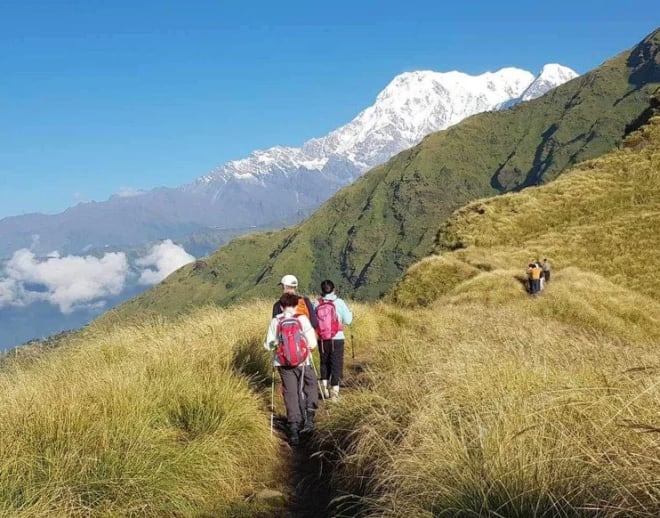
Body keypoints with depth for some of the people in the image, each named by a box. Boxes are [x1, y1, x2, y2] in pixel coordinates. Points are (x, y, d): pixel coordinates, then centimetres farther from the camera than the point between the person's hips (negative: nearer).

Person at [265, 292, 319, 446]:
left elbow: (268, 345, 0)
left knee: (290, 393, 7)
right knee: (310, 385, 22)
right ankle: (309, 419, 13)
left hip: (283, 363, 1)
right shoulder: (302, 319, -7)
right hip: (302, 361, -1)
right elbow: (312, 343, -10)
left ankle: (294, 429, 0)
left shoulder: (275, 321, -1)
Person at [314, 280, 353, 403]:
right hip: (337, 338, -2)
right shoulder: (339, 302, -8)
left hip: (322, 339, 2)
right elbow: (348, 320, -6)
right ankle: (335, 392, 3)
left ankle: (324, 387, 16)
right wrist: (349, 312, 13)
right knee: (336, 365, 5)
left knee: (324, 363, 21)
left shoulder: (317, 304, -3)